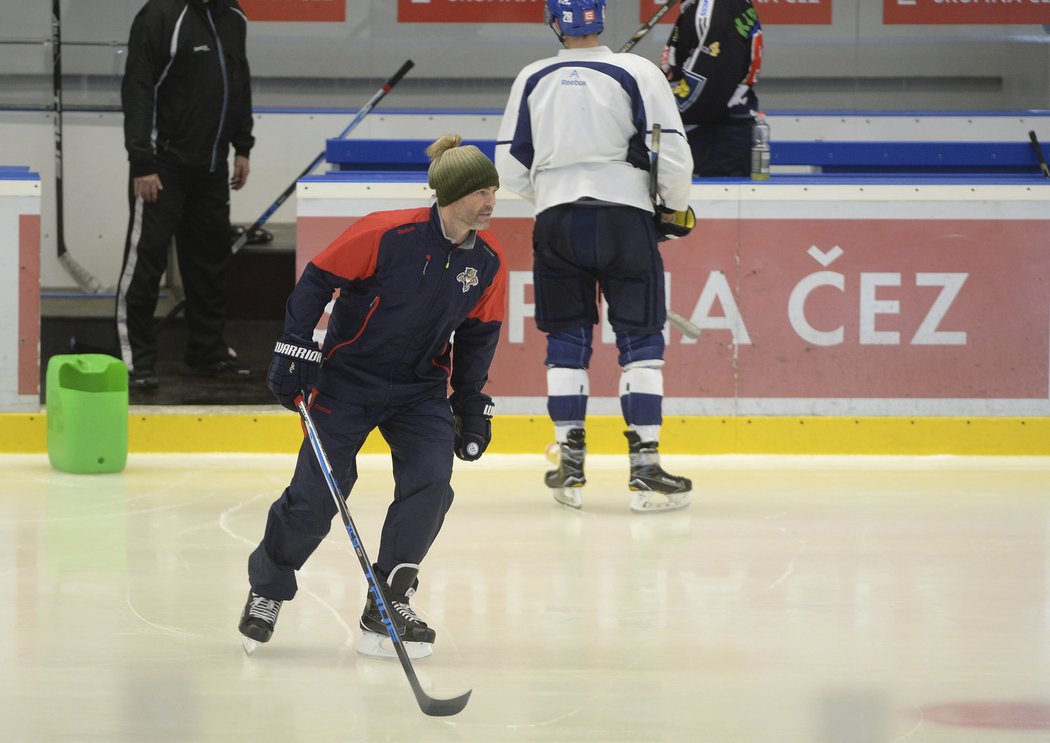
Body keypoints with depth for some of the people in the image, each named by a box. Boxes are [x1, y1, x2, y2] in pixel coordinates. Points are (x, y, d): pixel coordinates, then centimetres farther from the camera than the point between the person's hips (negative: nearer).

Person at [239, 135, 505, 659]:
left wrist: (472, 407, 10)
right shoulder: (388, 234, -21)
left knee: (430, 483, -16)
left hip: (420, 389, 4)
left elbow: (478, 336, 9)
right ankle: (267, 589, 23)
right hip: (348, 378, -4)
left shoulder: (487, 261, -4)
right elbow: (317, 280, -13)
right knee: (314, 498, -3)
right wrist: (294, 354, -16)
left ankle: (388, 603, -5)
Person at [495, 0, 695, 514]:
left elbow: (510, 168, 10)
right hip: (623, 215, -3)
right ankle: (645, 471, -5)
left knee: (566, 341, 12)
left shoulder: (531, 80, 6)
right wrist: (675, 205, 12)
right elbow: (671, 151, -6)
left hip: (555, 220, 3)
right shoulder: (636, 72, -4)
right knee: (640, 338, 2)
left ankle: (570, 469, 11)